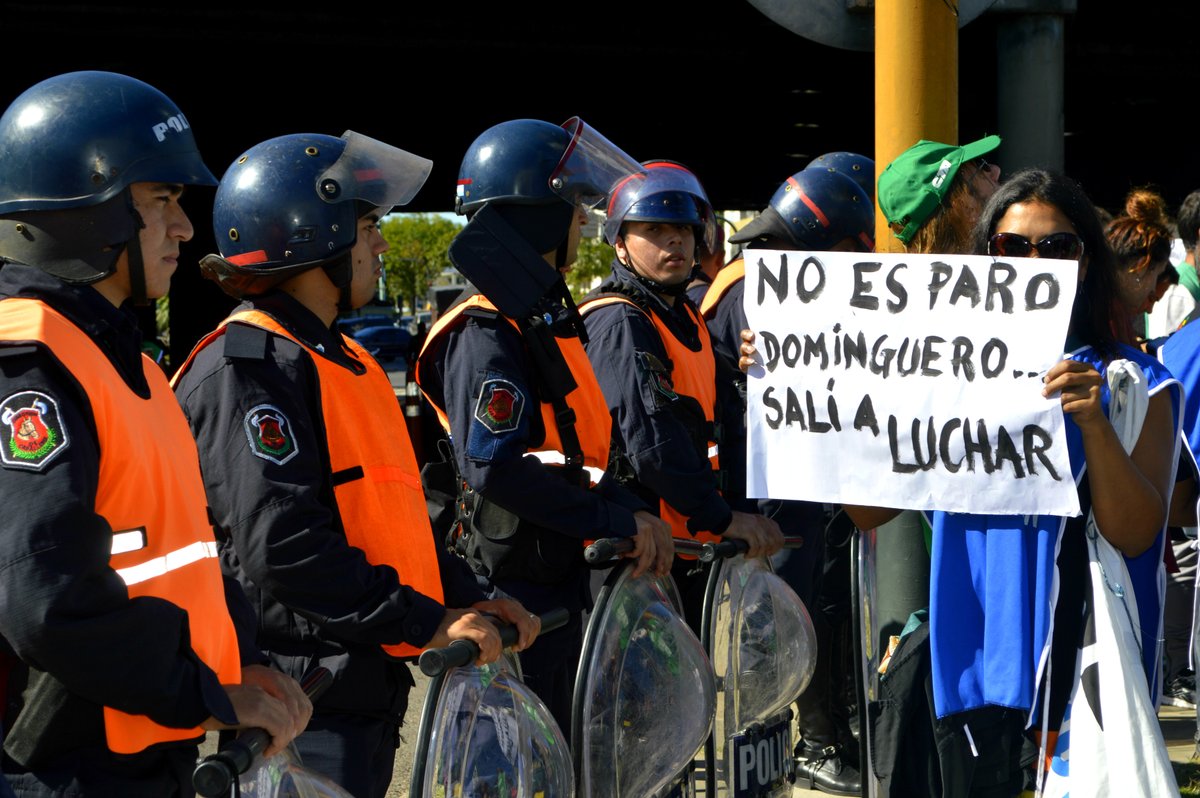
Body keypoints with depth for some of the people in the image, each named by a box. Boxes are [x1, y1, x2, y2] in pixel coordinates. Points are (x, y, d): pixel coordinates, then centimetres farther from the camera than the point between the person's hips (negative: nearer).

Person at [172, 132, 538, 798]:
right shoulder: (247, 367, -15)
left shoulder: (335, 359, 18)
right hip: (303, 701, -10)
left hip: (364, 681, 10)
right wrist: (427, 622, -21)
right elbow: (281, 543, -24)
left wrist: (466, 600, 10)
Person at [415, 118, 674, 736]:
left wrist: (632, 514, 3)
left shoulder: (544, 319, 16)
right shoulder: (486, 334, -16)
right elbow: (497, 467, -28)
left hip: (555, 585, 10)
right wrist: (619, 518, -25)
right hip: (513, 597, -10)